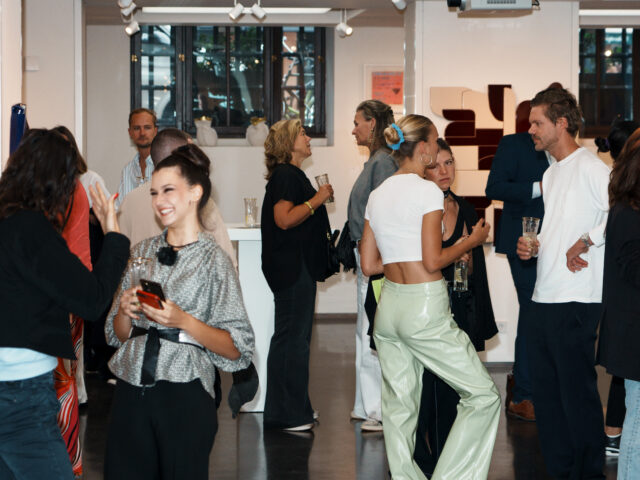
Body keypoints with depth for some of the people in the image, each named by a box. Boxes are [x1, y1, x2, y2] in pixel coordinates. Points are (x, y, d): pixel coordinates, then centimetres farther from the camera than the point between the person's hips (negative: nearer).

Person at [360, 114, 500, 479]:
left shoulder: (378, 194, 11)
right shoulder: (427, 190, -10)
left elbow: (369, 265, 12)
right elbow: (433, 261, -13)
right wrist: (473, 241, 1)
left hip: (388, 308, 8)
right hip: (425, 309, -8)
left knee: (400, 406, 9)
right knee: (484, 395, 1)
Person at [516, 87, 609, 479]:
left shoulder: (590, 167, -10)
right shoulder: (551, 174, 20)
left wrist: (587, 241, -20)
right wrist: (535, 247, 10)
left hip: (577, 301, -9)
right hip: (545, 299, 9)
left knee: (578, 391, -5)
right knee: (546, 389, 12)